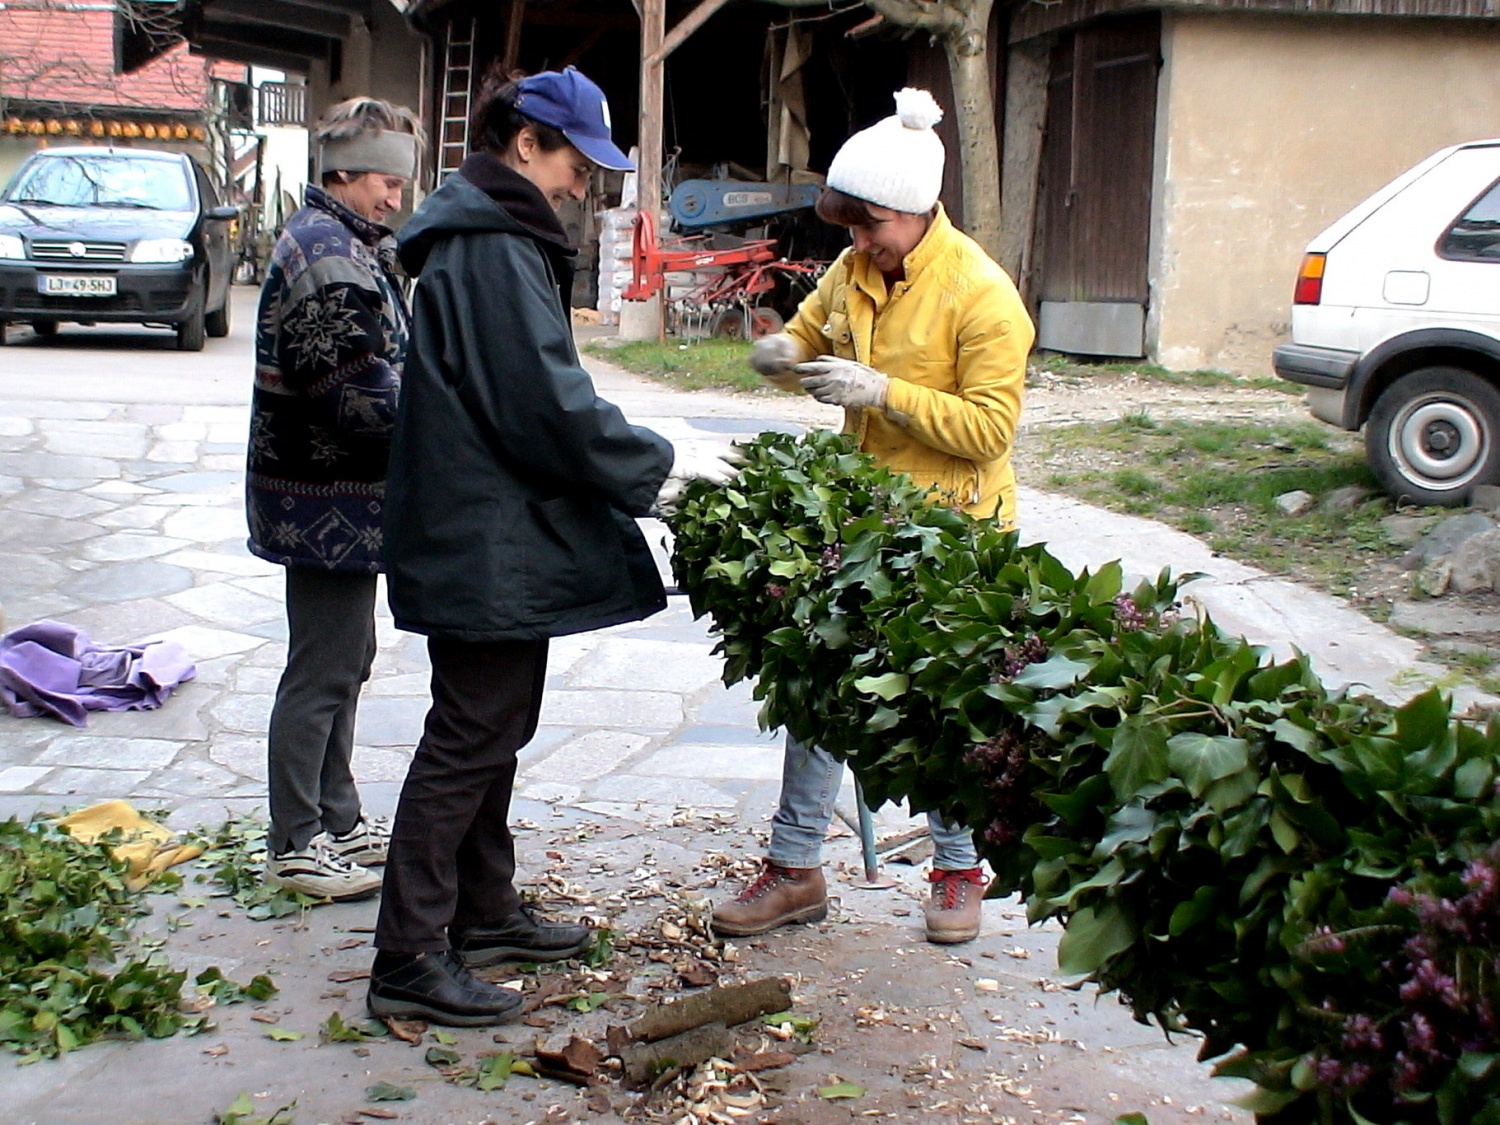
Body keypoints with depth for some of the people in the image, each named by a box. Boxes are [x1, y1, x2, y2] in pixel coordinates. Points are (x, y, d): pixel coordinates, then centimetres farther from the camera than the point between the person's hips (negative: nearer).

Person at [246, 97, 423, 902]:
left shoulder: (340, 243, 15)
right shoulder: (330, 255, -19)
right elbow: (353, 391, -25)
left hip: (335, 494, 11)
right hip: (331, 500, -11)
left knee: (344, 658, 19)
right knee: (322, 670, -1)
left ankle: (336, 820, 31)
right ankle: (296, 845, 10)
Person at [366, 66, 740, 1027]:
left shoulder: (490, 238, 15)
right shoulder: (494, 250, -17)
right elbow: (549, 408, -22)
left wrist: (642, 468, 11)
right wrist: (662, 465, -11)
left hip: (495, 538, 11)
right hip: (488, 545, -11)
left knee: (494, 729, 19)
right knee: (469, 740, -4)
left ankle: (485, 911, 32)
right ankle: (410, 958, 3)